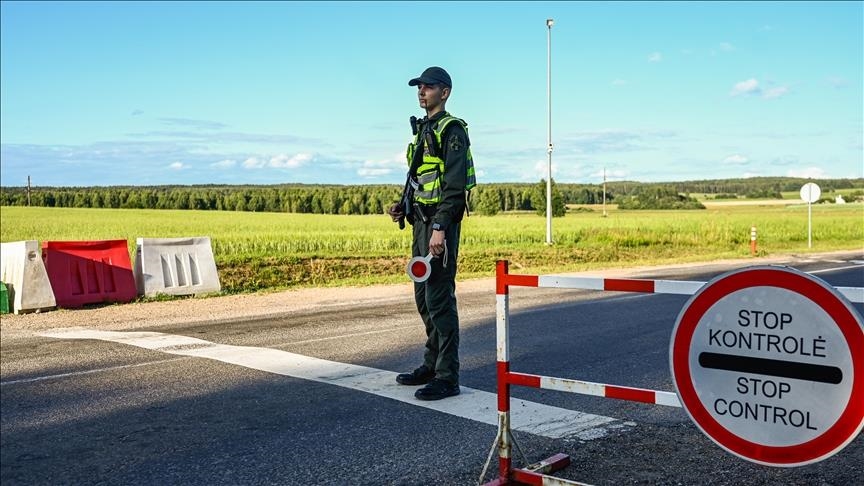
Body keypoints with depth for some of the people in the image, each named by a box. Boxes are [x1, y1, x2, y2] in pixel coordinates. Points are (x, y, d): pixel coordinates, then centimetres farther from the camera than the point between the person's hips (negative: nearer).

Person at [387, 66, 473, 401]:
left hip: (440, 223, -10)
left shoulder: (451, 130, -8)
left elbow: (455, 185, -18)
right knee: (423, 298, 14)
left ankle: (447, 378, -3)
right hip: (422, 222, 10)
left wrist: (440, 227, -24)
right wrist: (404, 208, 11)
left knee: (439, 298, -9)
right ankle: (432, 365, 25)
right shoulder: (423, 130, 20)